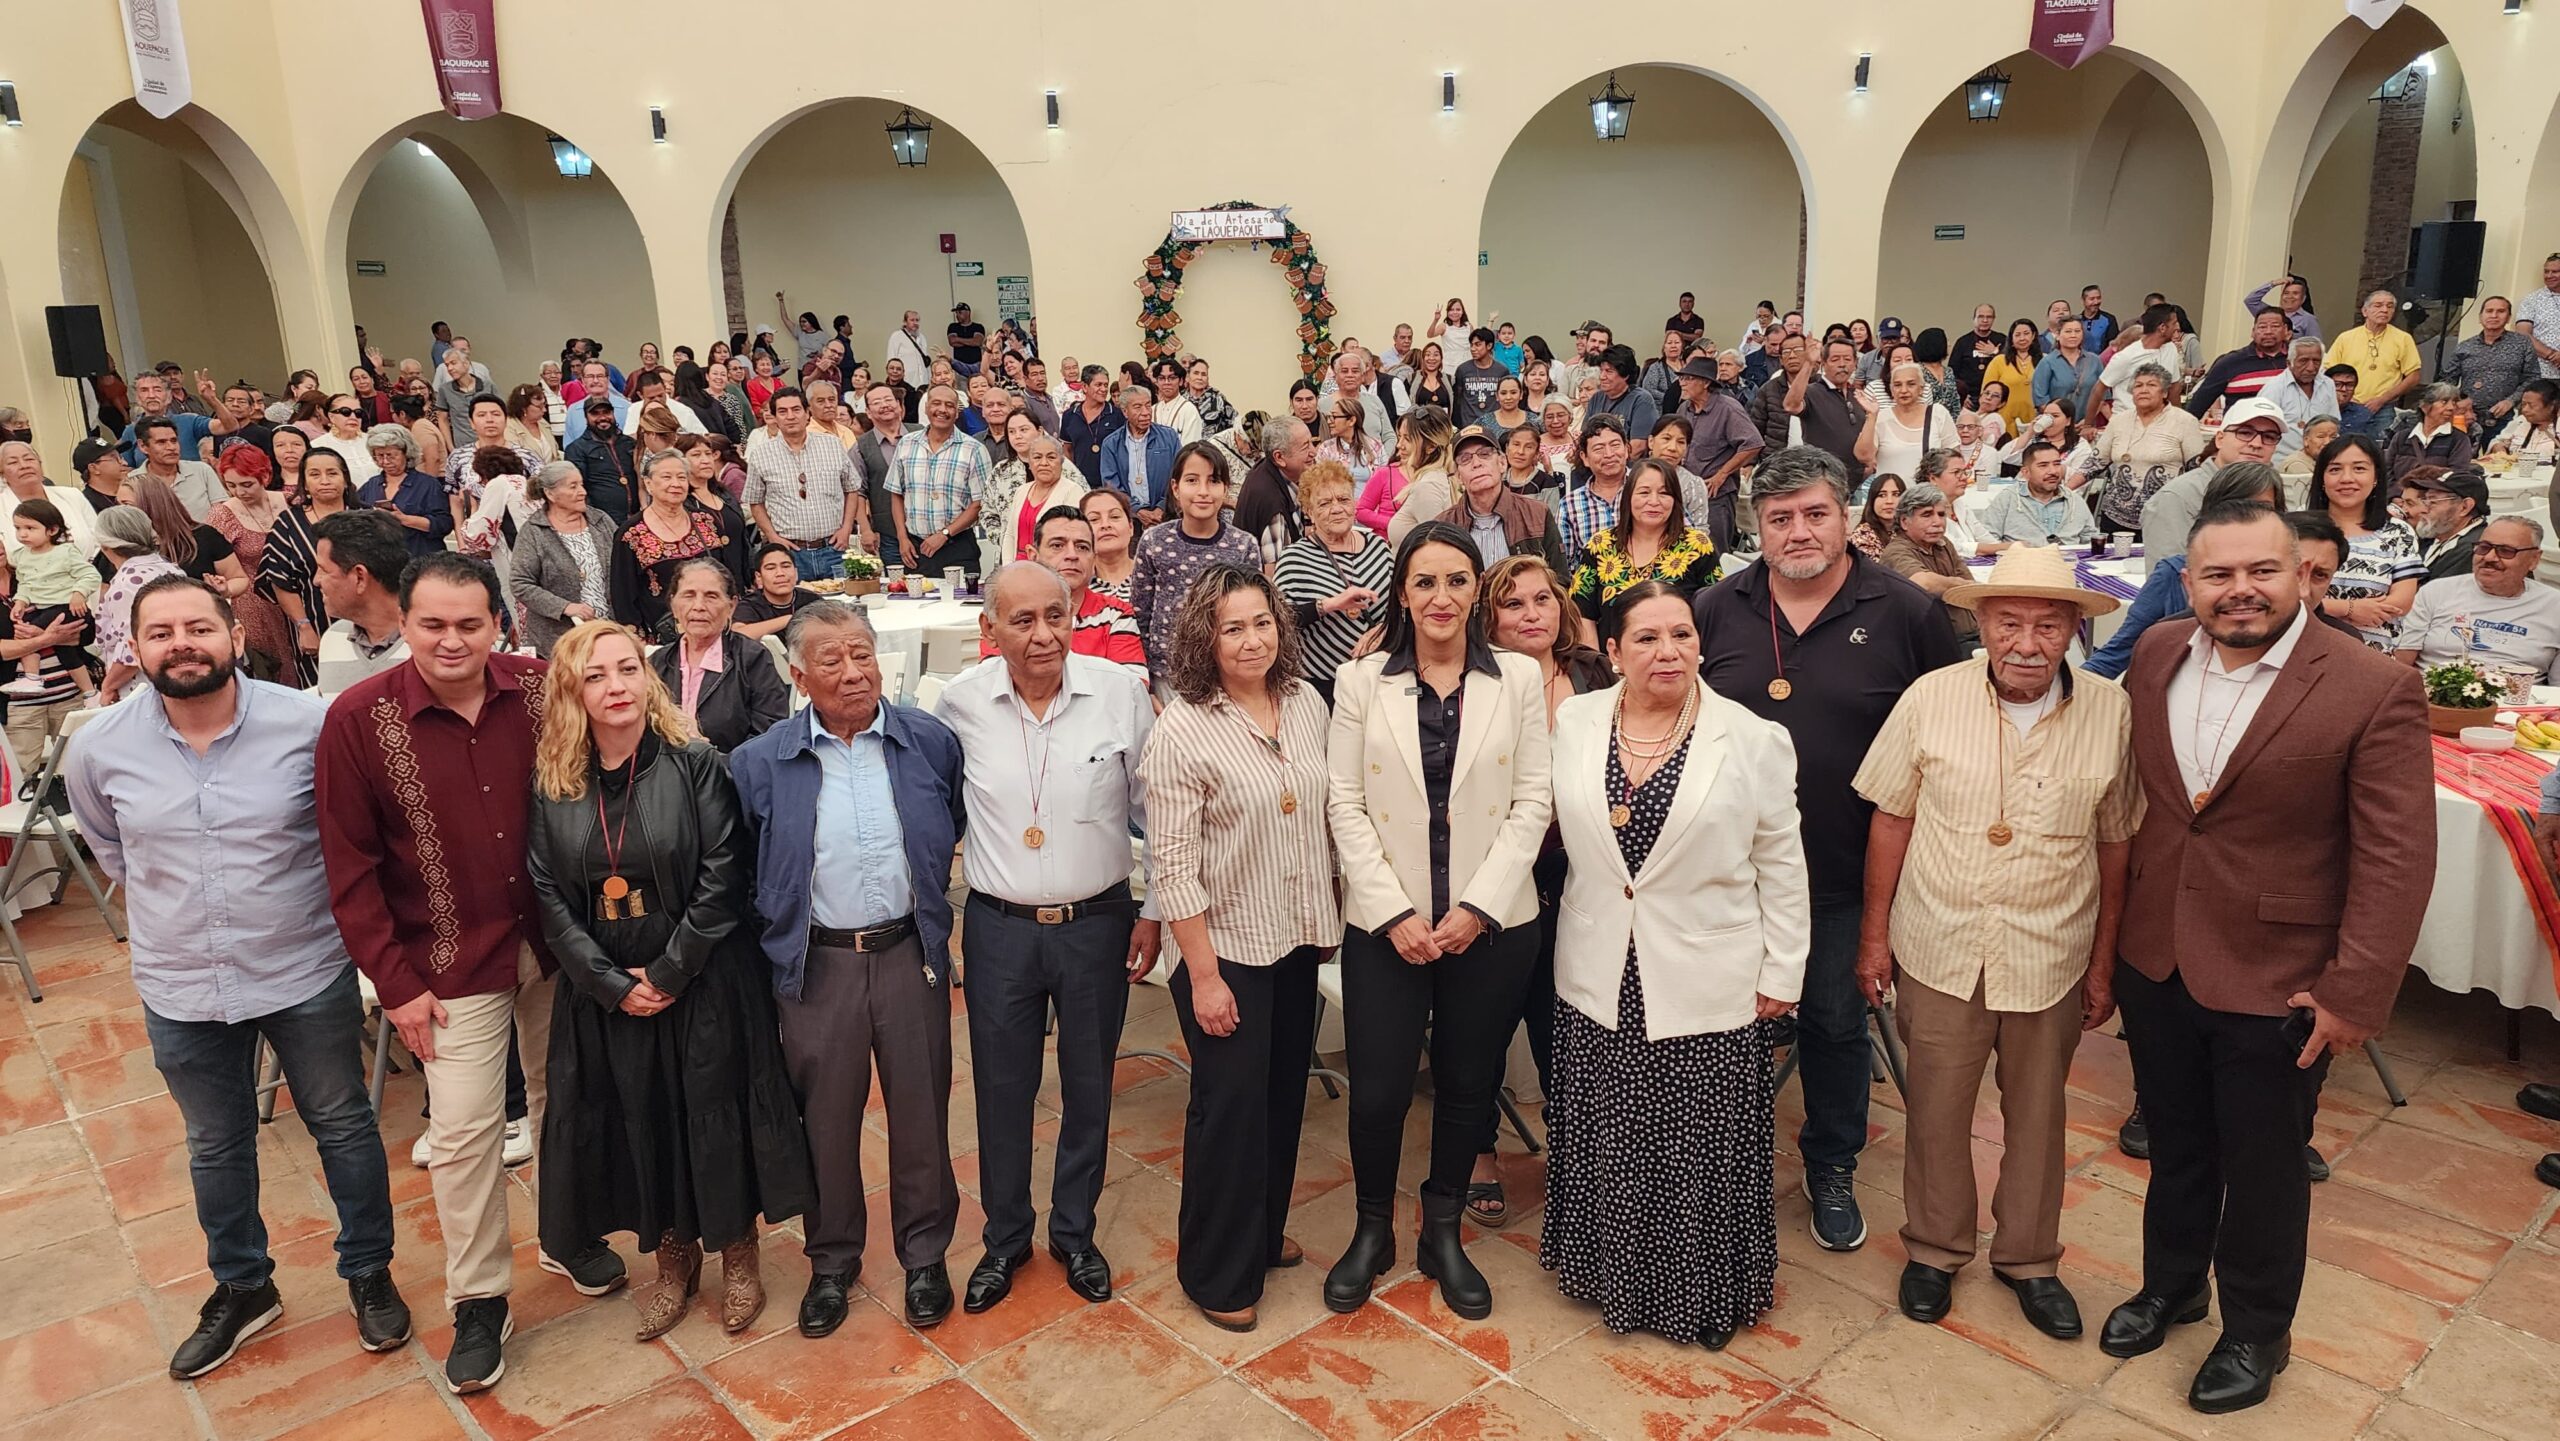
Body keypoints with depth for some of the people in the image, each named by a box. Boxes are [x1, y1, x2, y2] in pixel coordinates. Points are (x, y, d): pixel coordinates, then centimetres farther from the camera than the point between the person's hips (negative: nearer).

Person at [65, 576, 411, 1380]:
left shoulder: (310, 724, -18)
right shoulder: (97, 750, -9)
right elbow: (110, 850, 13)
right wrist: (173, 904, 10)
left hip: (307, 976, -2)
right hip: (182, 990, 3)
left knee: (343, 1126, 14)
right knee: (216, 1147, 20)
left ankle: (368, 1273, 35)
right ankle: (242, 1289, 43)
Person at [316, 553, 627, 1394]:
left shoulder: (540, 691, -9)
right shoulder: (358, 720, -13)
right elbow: (350, 868, -8)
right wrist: (396, 982, -9)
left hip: (554, 942, 2)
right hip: (453, 962, -2)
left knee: (564, 1096, 17)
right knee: (463, 1129, 3)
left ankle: (569, 1233, 41)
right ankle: (477, 1302, 22)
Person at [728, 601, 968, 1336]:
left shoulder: (931, 742, -4)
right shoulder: (759, 763, -4)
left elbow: (960, 829, 11)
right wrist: (774, 932, 4)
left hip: (910, 953, 0)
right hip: (817, 965, 0)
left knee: (920, 1113, 12)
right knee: (826, 1122, 13)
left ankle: (925, 1255, 32)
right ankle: (831, 1262, 34)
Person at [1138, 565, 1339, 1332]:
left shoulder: (1306, 702, -1)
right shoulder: (1182, 731, -18)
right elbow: (1171, 867, -18)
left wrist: (1330, 916, 9)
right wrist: (1204, 975, -17)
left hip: (1297, 940, 6)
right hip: (1226, 948, -6)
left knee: (1283, 1096, 18)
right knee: (1229, 1106, 5)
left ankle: (1264, 1232, 41)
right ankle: (1217, 1272, 24)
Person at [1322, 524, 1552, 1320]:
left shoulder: (1519, 678, 0)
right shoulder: (1362, 681, -1)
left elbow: (1531, 802, -2)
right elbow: (1345, 805, -3)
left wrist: (1477, 906, -11)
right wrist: (1394, 913, -11)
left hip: (1492, 923, 1)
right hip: (1385, 924, -1)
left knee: (1467, 1084, 13)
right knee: (1378, 1089, 2)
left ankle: (1442, 1234, 35)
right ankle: (1372, 1230, 29)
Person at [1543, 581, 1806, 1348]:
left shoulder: (1754, 740, -7)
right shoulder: (1572, 724, -1)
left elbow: (1780, 866, -2)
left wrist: (1782, 973, -2)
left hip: (1708, 987, -2)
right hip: (1600, 982, 2)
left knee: (1700, 1148, 9)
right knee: (1608, 1144, 16)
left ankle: (1706, 1291, 31)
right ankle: (1610, 1273, 37)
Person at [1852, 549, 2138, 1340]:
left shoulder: (2110, 712, -9)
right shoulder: (1931, 698, -11)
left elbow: (2115, 844, 1)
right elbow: (1890, 820, -2)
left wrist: (2104, 961, 5)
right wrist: (1875, 934, 1)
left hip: (2051, 959, 1)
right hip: (1939, 951, 0)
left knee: (2037, 1115, 18)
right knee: (1935, 1110, 14)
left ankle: (2029, 1258, 39)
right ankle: (1934, 1248, 36)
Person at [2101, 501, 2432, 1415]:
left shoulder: (2373, 690, -17)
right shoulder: (2155, 657, -3)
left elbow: (2398, 858, -16)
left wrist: (2357, 994, -17)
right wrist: (2110, 928, 8)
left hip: (2275, 983, -4)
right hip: (2154, 959, 4)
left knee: (2263, 1168, 16)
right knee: (2175, 1146, 23)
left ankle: (2256, 1334, 39)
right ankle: (2170, 1286, 46)